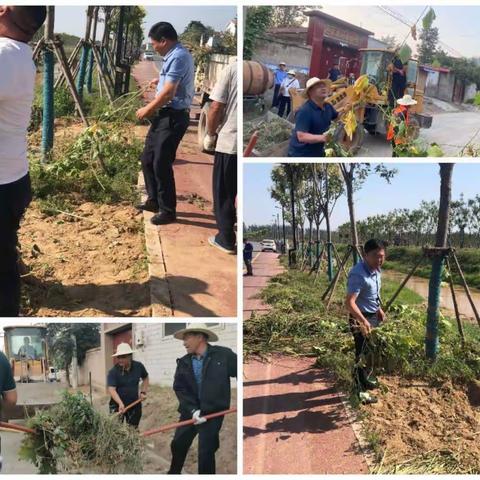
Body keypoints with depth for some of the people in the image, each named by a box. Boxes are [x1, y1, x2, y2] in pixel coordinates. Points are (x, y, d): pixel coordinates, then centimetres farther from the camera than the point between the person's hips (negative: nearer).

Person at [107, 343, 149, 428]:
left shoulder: (139, 366, -5)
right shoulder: (113, 371, -17)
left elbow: (145, 378, 15)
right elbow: (111, 389, -27)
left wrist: (143, 392, 3)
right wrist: (120, 404, -40)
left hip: (135, 404, 3)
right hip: (117, 405, -3)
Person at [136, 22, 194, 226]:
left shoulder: (179, 57, -18)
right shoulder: (174, 55, 15)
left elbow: (168, 93, -23)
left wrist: (147, 109, -12)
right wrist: (160, 80, 41)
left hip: (174, 117, -10)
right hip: (164, 115, 10)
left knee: (161, 164, -7)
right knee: (147, 159, 15)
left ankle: (168, 211, 5)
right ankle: (154, 200, 28)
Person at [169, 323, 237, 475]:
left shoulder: (224, 354, -10)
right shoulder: (183, 362, 2)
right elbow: (179, 388, -3)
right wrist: (192, 410, -15)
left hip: (213, 412, -5)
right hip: (190, 411, 5)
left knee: (206, 451, -4)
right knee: (177, 444, 17)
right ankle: (173, 472, 42)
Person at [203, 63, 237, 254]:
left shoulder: (233, 68, -8)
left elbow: (216, 107, -9)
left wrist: (210, 134, 5)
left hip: (230, 141, -3)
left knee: (224, 193, 11)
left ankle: (226, 239, 16)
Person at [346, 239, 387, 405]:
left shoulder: (376, 270, 1)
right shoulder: (358, 274, -28)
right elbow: (350, 302, -32)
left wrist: (379, 309, 18)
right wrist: (363, 321, -37)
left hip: (373, 316, 9)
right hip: (361, 319, -9)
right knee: (361, 355, 1)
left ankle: (366, 378, 42)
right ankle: (360, 391, 13)